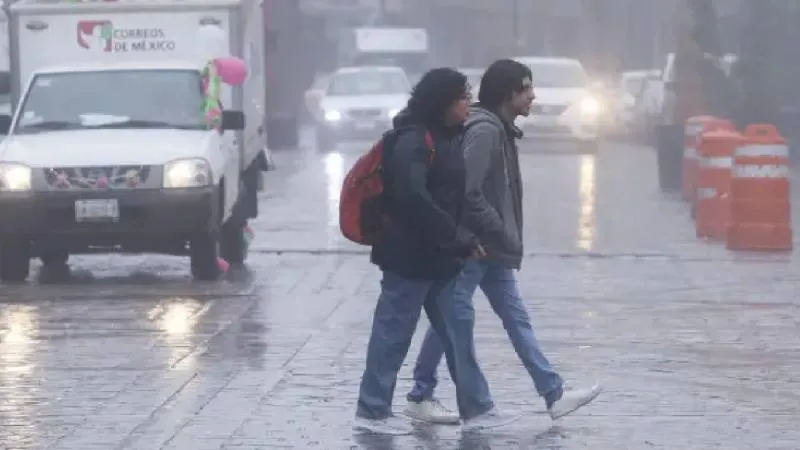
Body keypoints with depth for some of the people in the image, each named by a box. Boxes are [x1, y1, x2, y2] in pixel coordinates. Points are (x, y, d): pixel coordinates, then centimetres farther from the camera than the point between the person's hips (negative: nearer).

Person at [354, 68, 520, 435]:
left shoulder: (442, 138, 13)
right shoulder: (413, 141, -17)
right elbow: (413, 199, -27)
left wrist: (461, 241, 9)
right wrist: (459, 238, -24)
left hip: (438, 257, 9)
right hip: (410, 257, -9)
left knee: (456, 332, 11)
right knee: (393, 333, 0)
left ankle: (476, 407, 16)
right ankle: (371, 412, 8)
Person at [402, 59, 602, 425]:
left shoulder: (500, 129, 14)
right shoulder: (484, 130, -17)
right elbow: (467, 190, -24)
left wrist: (505, 237, 11)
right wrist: (498, 231, -17)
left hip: (492, 247, 10)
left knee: (516, 318, 9)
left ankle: (554, 395, 11)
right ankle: (420, 397, 7)